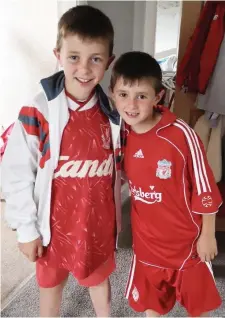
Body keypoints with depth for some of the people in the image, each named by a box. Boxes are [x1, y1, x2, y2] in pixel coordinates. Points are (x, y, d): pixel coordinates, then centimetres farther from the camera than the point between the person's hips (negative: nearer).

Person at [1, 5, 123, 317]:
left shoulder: (111, 112, -7)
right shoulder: (37, 112, -19)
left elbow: (117, 168, 4)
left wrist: (115, 216, 9)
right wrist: (26, 228, -9)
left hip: (99, 220, 3)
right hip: (56, 222, -3)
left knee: (99, 277, 26)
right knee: (51, 282, 22)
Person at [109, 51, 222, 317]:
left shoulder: (181, 135, -25)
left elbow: (204, 189, -16)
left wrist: (207, 234, -7)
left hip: (186, 236, -3)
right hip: (146, 235, 3)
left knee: (197, 296, 24)